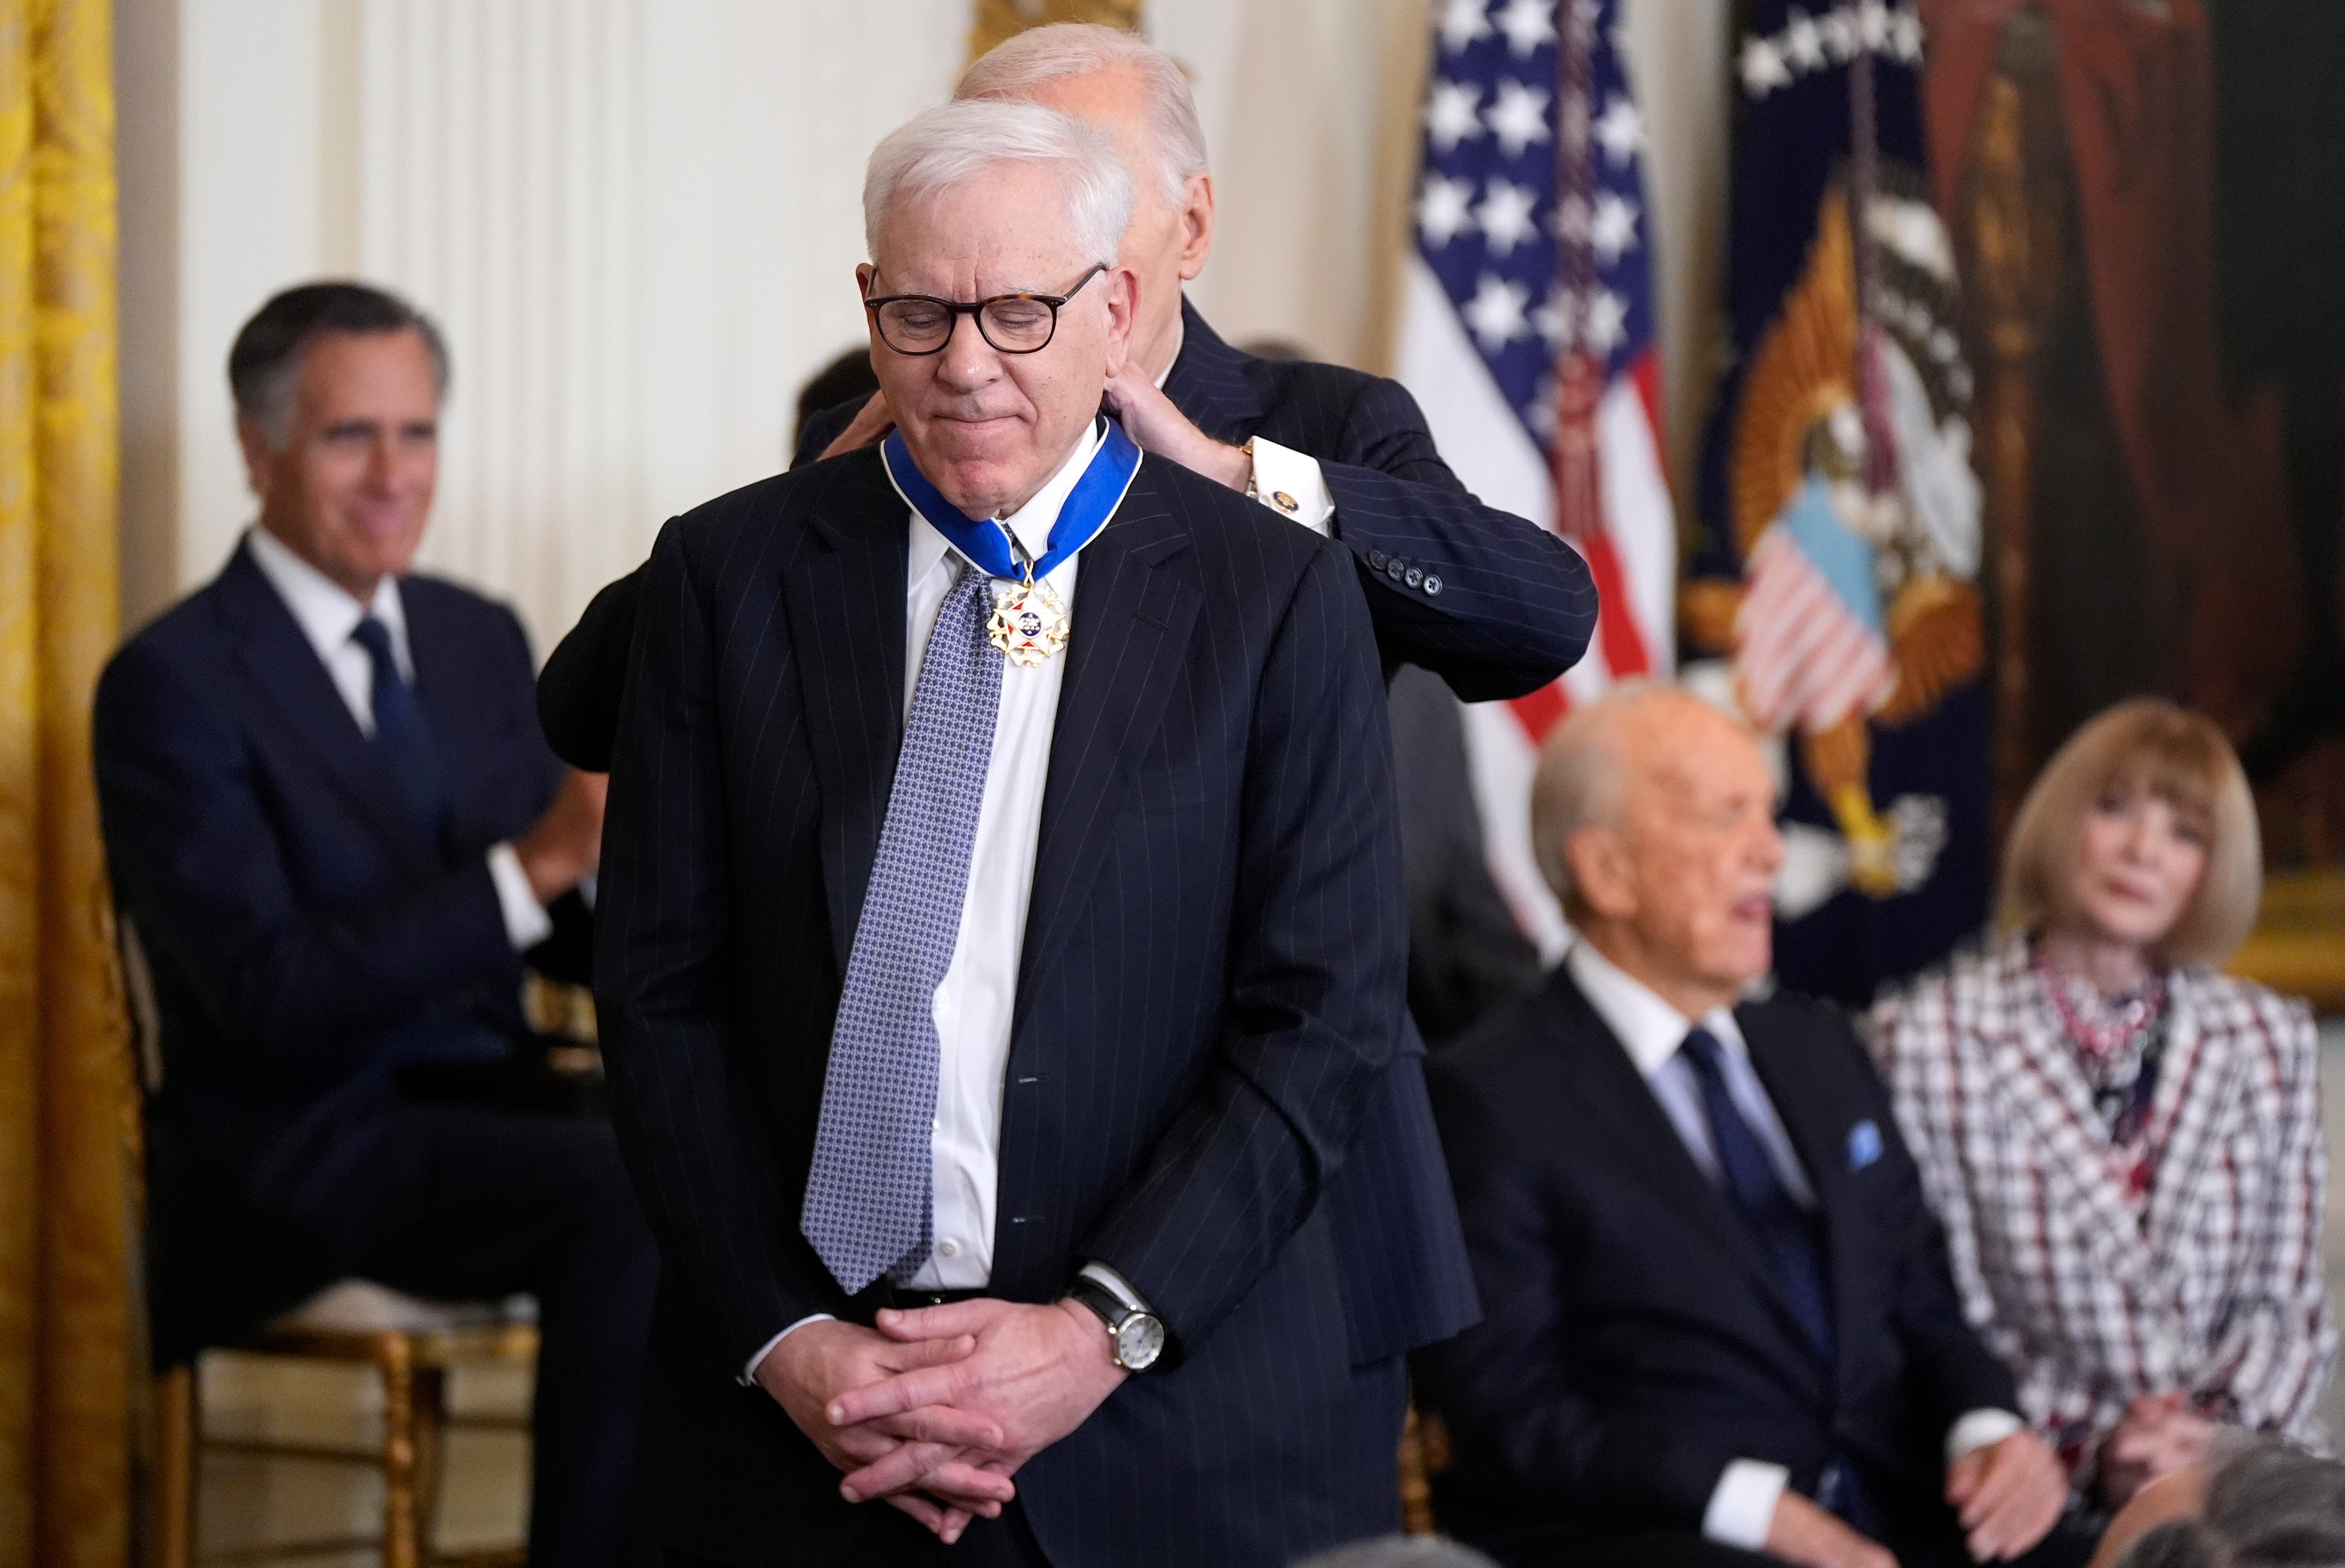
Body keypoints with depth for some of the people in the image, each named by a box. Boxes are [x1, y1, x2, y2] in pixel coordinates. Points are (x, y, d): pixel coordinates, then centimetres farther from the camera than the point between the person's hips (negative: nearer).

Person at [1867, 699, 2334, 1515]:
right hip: (2049, 1494, -3)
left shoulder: (2269, 1041, 15)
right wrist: (2085, 1454, -12)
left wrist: (2224, 1433, -7)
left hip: (2230, 1470, 3)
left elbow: (2289, 1308, 12)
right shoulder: (1927, 1038, 3)